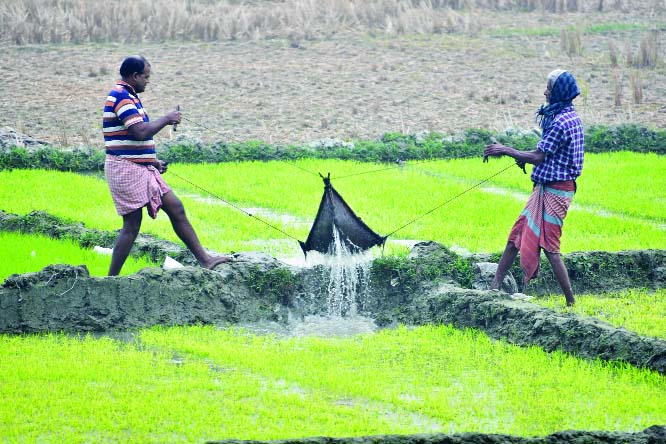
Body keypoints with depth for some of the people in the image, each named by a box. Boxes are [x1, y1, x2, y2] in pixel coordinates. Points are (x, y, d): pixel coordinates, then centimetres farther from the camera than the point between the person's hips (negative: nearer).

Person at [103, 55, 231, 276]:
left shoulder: (128, 96, 17)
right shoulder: (121, 96, -16)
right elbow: (140, 132, -26)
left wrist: (153, 161, 14)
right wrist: (167, 119, -12)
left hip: (142, 167, 10)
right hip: (126, 169, -10)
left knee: (175, 208, 7)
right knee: (132, 224, -7)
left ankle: (204, 259, 10)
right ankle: (111, 280, -2)